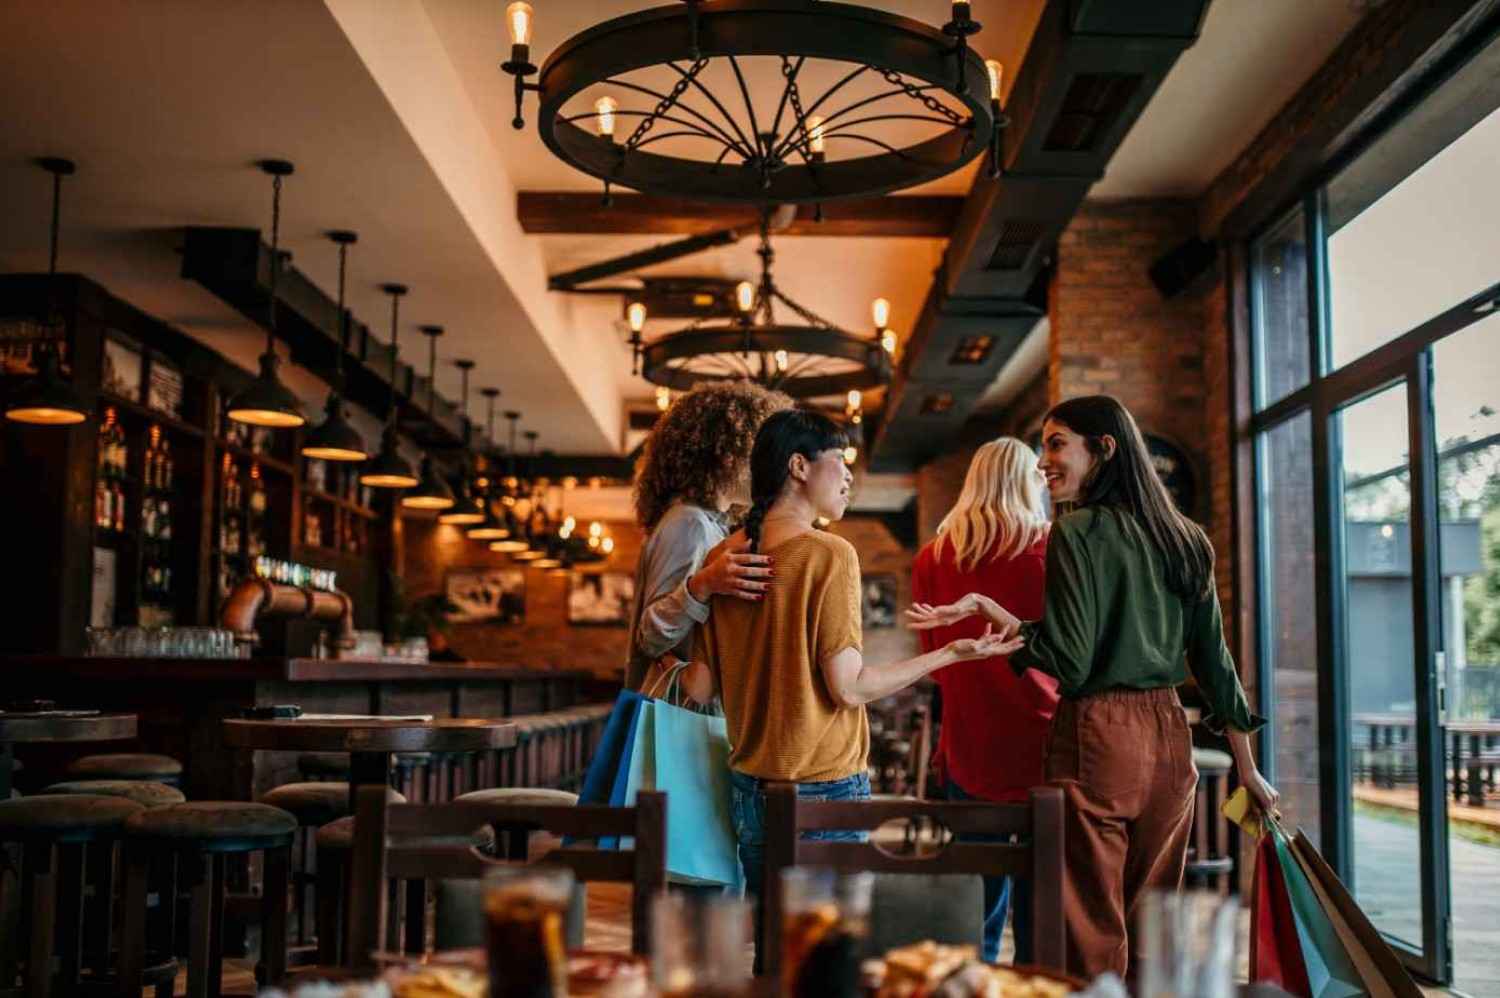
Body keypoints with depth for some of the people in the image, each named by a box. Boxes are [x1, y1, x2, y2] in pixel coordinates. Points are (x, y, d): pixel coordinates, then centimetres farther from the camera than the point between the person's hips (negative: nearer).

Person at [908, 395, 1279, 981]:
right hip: (1168, 740, 7)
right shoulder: (1184, 540, 11)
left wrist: (986, 607, -9)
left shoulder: (1078, 531, -9)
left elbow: (1071, 663, -14)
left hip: (1097, 738, -7)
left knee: (1094, 939, 1)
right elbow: (1213, 659, 13)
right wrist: (1247, 770, 19)